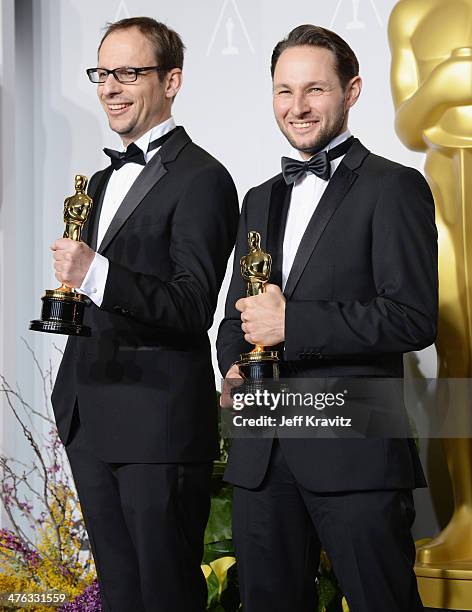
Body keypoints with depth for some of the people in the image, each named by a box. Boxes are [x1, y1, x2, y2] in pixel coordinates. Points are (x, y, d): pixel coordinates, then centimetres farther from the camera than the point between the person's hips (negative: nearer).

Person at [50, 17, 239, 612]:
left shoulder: (201, 179, -11)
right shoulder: (105, 179, 17)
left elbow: (194, 307, -20)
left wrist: (97, 274, -32)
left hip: (159, 424, -8)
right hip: (90, 422, 9)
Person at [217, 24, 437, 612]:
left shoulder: (394, 188, -3)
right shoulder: (260, 200, 18)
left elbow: (414, 317, -14)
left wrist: (291, 323, -17)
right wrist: (232, 370, 1)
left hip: (355, 453, -6)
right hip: (262, 453, 6)